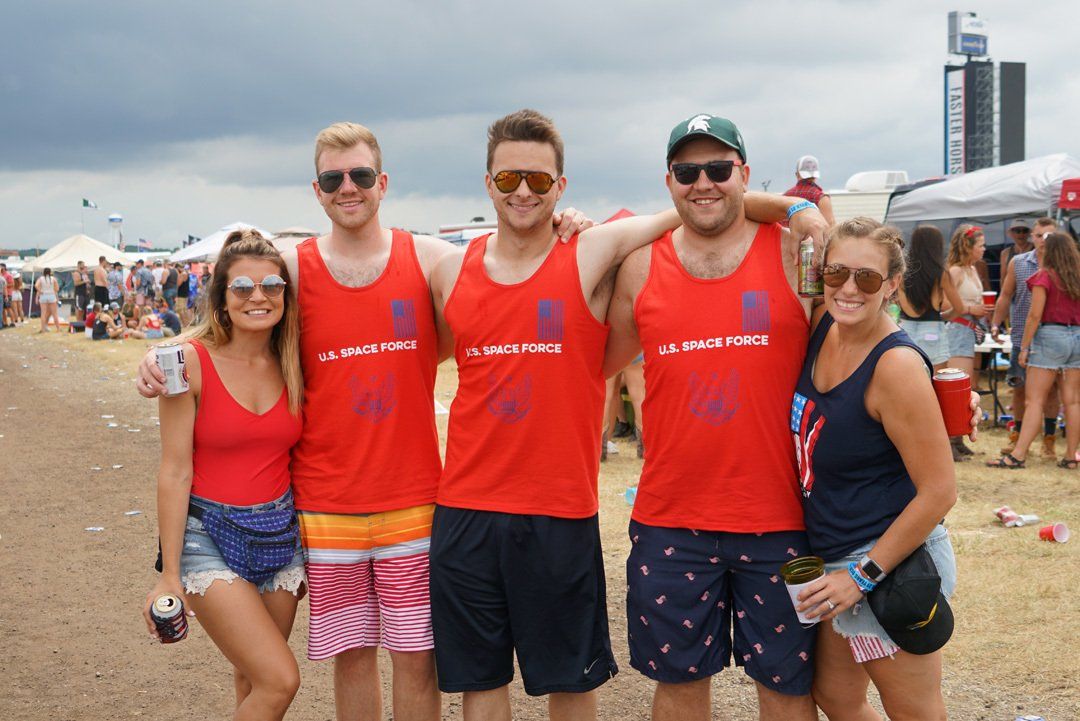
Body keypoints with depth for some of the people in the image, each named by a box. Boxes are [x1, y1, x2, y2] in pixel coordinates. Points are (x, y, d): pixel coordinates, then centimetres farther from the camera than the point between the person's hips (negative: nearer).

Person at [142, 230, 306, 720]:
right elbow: (175, 473, -11)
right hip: (208, 535, -5)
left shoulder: (293, 364, 2)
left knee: (252, 681, 13)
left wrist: (309, 552, 8)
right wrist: (170, 576, -10)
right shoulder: (193, 361, -12)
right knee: (280, 681, -14)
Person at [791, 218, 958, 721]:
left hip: (892, 563, -8)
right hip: (833, 556, 8)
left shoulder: (897, 365, -22)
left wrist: (864, 574, -18)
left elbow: (939, 491, -21)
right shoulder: (821, 326, -1)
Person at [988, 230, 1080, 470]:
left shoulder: (1045, 275, -8)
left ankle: (1018, 455, -7)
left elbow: (1035, 315, -11)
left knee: (1034, 400, -5)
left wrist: (1024, 347, -7)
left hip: (1050, 336, -5)